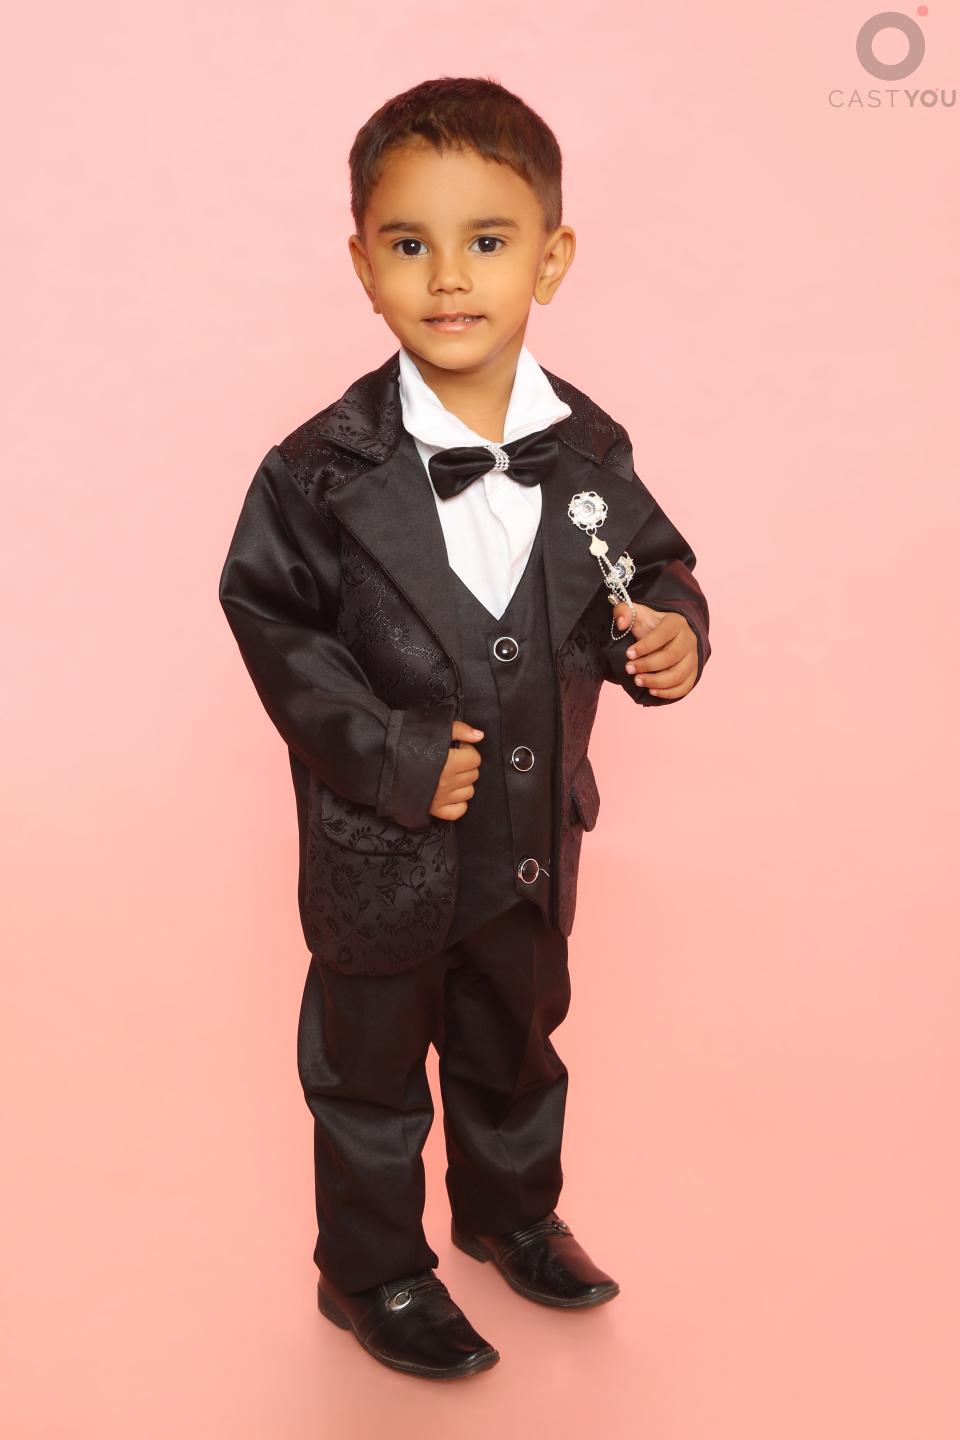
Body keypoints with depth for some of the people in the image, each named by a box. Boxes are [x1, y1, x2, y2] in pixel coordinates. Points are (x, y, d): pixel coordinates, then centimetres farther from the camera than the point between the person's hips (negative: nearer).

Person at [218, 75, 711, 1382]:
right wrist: (392, 756, -20)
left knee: (517, 1043, 26)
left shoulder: (588, 451, -7)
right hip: (381, 847, -3)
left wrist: (669, 635, -17)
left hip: (533, 833, 4)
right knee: (369, 1069, 16)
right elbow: (272, 621, -13)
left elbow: (652, 571, 6)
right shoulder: (326, 469, -18)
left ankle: (511, 1209, 53)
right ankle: (373, 1271, 40)